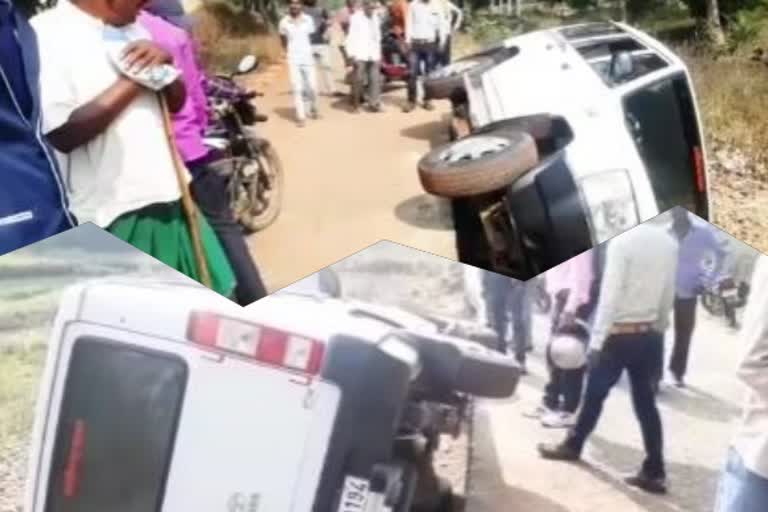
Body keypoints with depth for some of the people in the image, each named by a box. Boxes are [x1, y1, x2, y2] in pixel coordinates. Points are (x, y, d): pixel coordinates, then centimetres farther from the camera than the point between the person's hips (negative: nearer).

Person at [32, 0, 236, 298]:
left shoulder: (132, 30, 12)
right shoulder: (46, 34, -12)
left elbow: (176, 102, 16)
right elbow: (62, 134, -20)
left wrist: (164, 65, -5)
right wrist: (132, 80, -17)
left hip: (165, 198, 7)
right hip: (110, 216, -7)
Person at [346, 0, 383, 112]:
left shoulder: (376, 18, 13)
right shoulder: (356, 17, -3)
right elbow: (351, 36, -6)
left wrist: (379, 55, 15)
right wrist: (352, 54, -13)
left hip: (373, 55, 5)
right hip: (360, 54, -5)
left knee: (375, 79, -3)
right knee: (358, 79, -7)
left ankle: (374, 104, 2)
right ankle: (355, 104, 5)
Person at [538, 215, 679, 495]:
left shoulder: (623, 240, -16)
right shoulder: (670, 244, 2)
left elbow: (610, 295, -17)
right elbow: (668, 297, 8)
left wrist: (596, 339, -13)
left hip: (620, 334, -5)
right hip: (650, 334, 5)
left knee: (595, 393, 12)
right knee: (645, 401, 11)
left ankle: (572, 445, 31)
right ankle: (654, 472, 14)